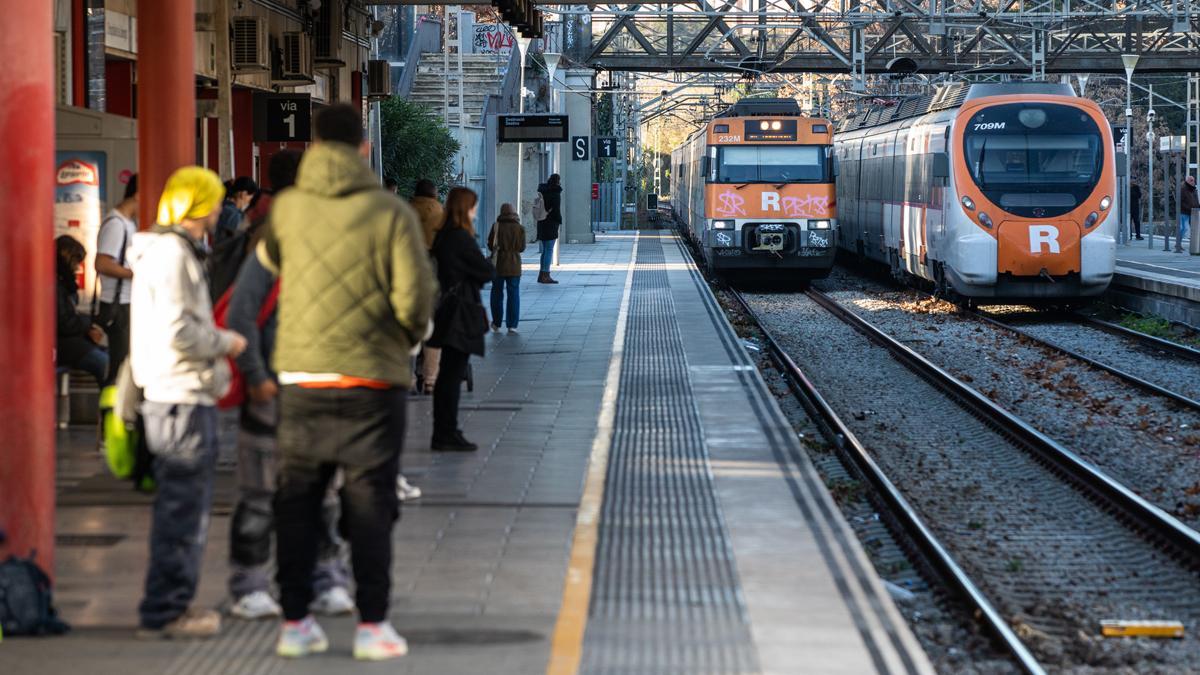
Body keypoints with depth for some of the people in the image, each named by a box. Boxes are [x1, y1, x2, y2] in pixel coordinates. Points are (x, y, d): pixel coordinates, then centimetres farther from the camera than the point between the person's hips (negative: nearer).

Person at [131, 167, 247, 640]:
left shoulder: (175, 251, 18)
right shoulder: (171, 254, -15)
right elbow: (177, 330, -22)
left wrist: (216, 342, 14)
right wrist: (225, 343, -9)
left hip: (187, 397, 11)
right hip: (181, 399, -11)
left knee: (183, 507, 16)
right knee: (182, 507, -7)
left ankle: (174, 604, 22)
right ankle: (164, 612, -3)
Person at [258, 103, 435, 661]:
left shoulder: (287, 208, 0)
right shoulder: (390, 212, -8)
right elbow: (414, 295, -10)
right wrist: (408, 336, 9)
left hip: (300, 379, 2)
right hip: (371, 380, -2)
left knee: (296, 504, 11)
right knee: (369, 505, 4)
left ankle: (295, 621, 13)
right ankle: (372, 625, 5)